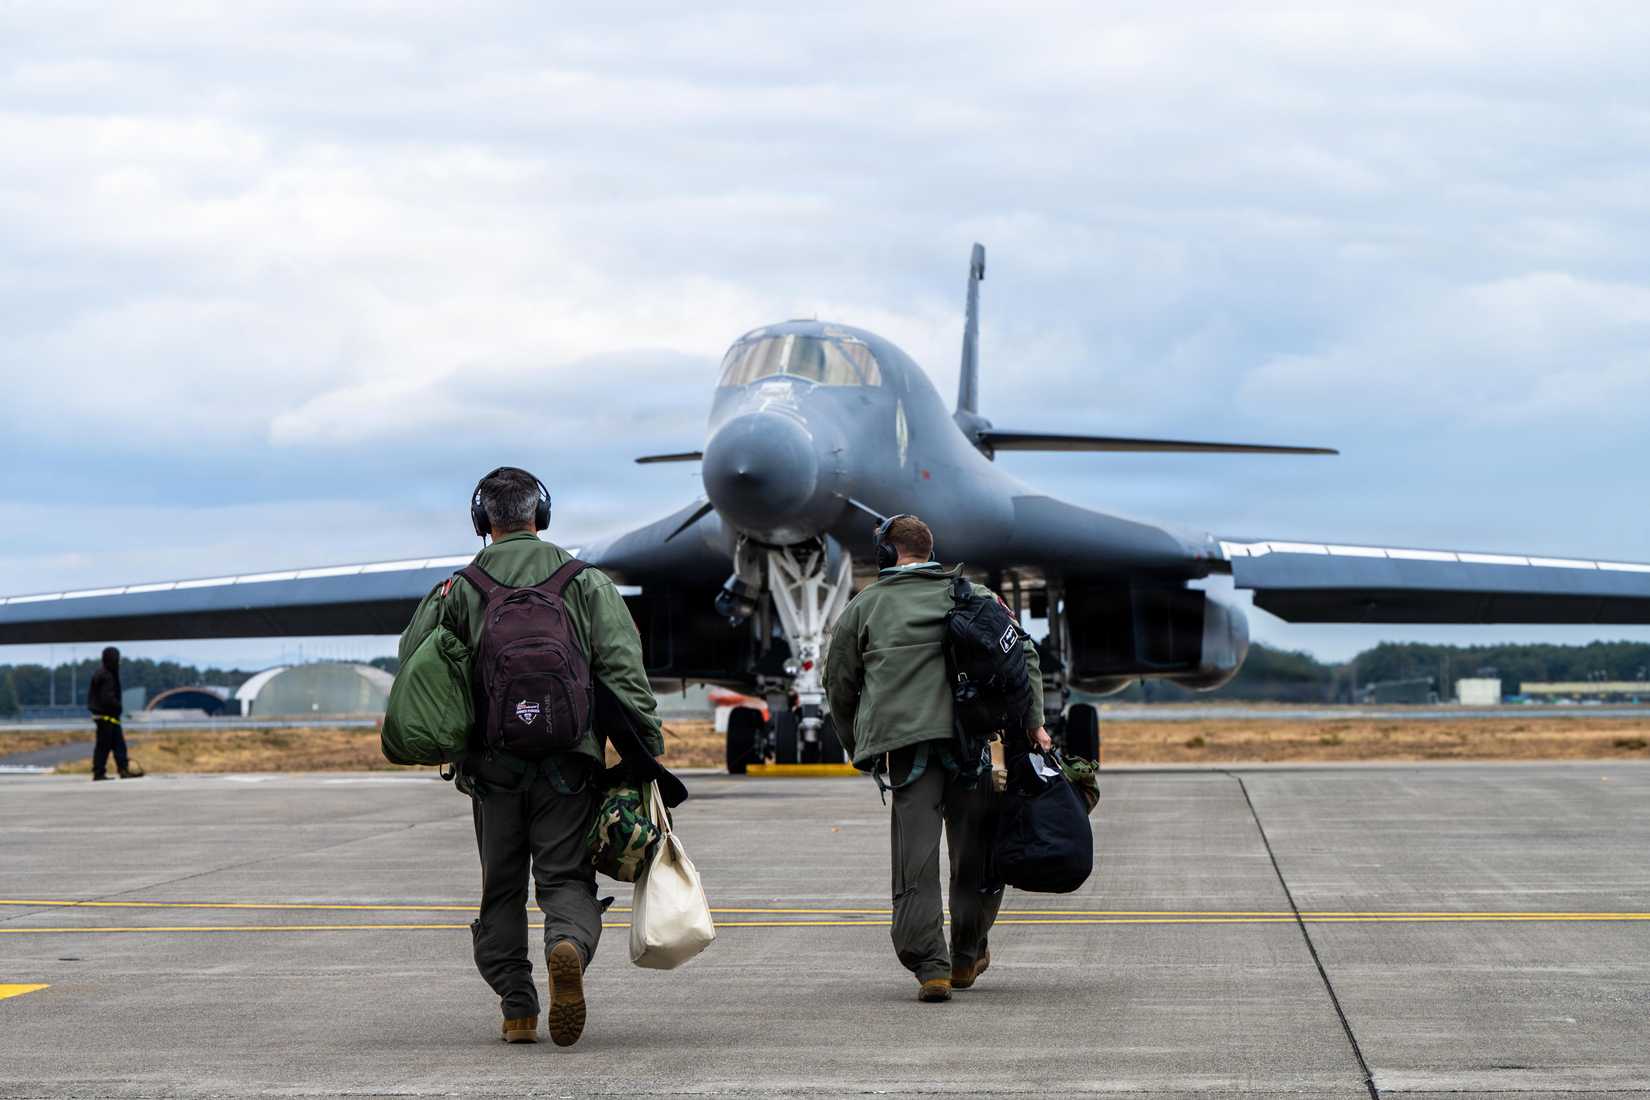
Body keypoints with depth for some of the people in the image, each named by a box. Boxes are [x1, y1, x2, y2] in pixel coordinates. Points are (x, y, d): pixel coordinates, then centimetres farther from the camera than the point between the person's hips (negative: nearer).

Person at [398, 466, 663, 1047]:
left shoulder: (458, 590, 4)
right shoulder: (586, 582, 4)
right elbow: (623, 671, -4)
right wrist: (647, 752, -4)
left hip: (492, 765, 1)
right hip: (568, 764, -1)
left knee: (502, 891, 14)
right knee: (567, 879, 2)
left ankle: (518, 1009, 10)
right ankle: (568, 946, -31)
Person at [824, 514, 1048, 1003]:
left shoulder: (864, 606, 14)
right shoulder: (972, 596, 15)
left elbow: (839, 684, 16)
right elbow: (1020, 654, 5)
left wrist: (857, 747, 27)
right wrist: (1032, 721, 1)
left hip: (903, 741, 0)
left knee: (915, 860, -2)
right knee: (976, 852, 13)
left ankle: (929, 966, -11)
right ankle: (967, 957, 20)